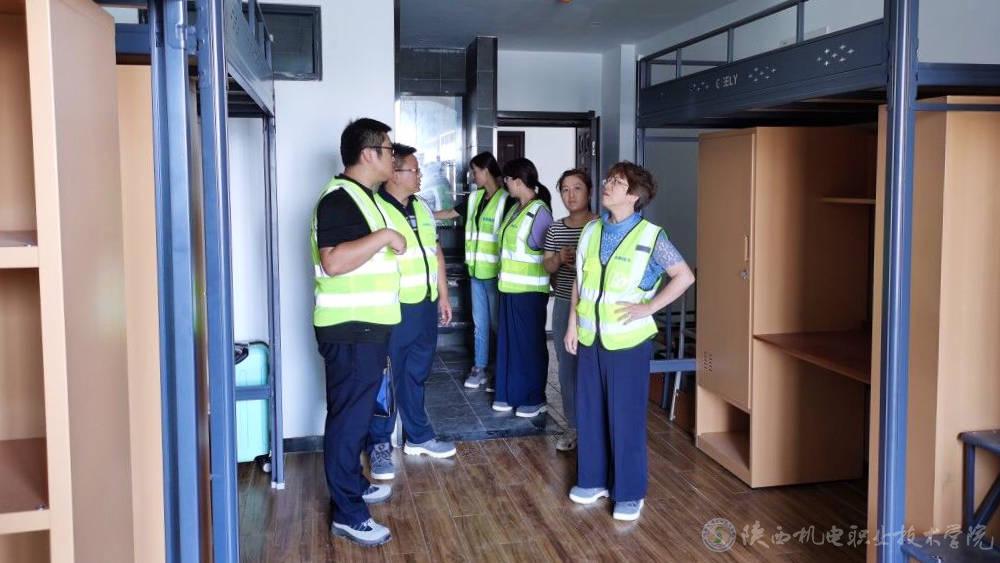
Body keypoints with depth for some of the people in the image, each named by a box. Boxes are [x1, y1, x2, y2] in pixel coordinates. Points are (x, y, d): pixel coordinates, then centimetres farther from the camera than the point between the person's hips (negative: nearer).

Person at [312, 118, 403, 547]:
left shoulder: (362, 196, 14)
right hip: (349, 330, -10)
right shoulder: (339, 199, -18)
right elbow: (333, 261, -30)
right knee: (348, 416, -2)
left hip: (368, 325, 10)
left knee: (359, 412, 20)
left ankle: (353, 485, 34)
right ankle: (346, 513, 8)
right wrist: (384, 236, -24)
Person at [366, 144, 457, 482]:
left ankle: (418, 437, 31)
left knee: (416, 375, 18)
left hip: (426, 307, 8)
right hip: (394, 311, -7)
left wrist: (443, 295, 17)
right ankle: (379, 446, 16)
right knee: (384, 379, 3)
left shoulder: (422, 207, 12)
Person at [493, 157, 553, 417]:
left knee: (530, 343, 2)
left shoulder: (540, 212, -14)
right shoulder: (515, 209, 10)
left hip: (530, 289, -8)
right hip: (510, 287, 8)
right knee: (508, 341, 13)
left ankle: (534, 399, 14)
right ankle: (510, 394, 25)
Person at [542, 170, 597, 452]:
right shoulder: (555, 229, 7)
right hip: (563, 305, 5)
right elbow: (547, 267, 9)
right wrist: (559, 258, -11)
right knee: (567, 369, 10)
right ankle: (573, 427, 23)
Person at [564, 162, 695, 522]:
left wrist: (648, 307, -12)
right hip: (590, 337, 5)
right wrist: (573, 322, 8)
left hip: (627, 340, -5)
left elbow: (685, 276, -7)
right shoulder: (592, 230, 6)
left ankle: (629, 492, 17)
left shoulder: (650, 236, -10)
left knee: (626, 416, 3)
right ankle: (593, 479, 30)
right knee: (589, 411, 13)